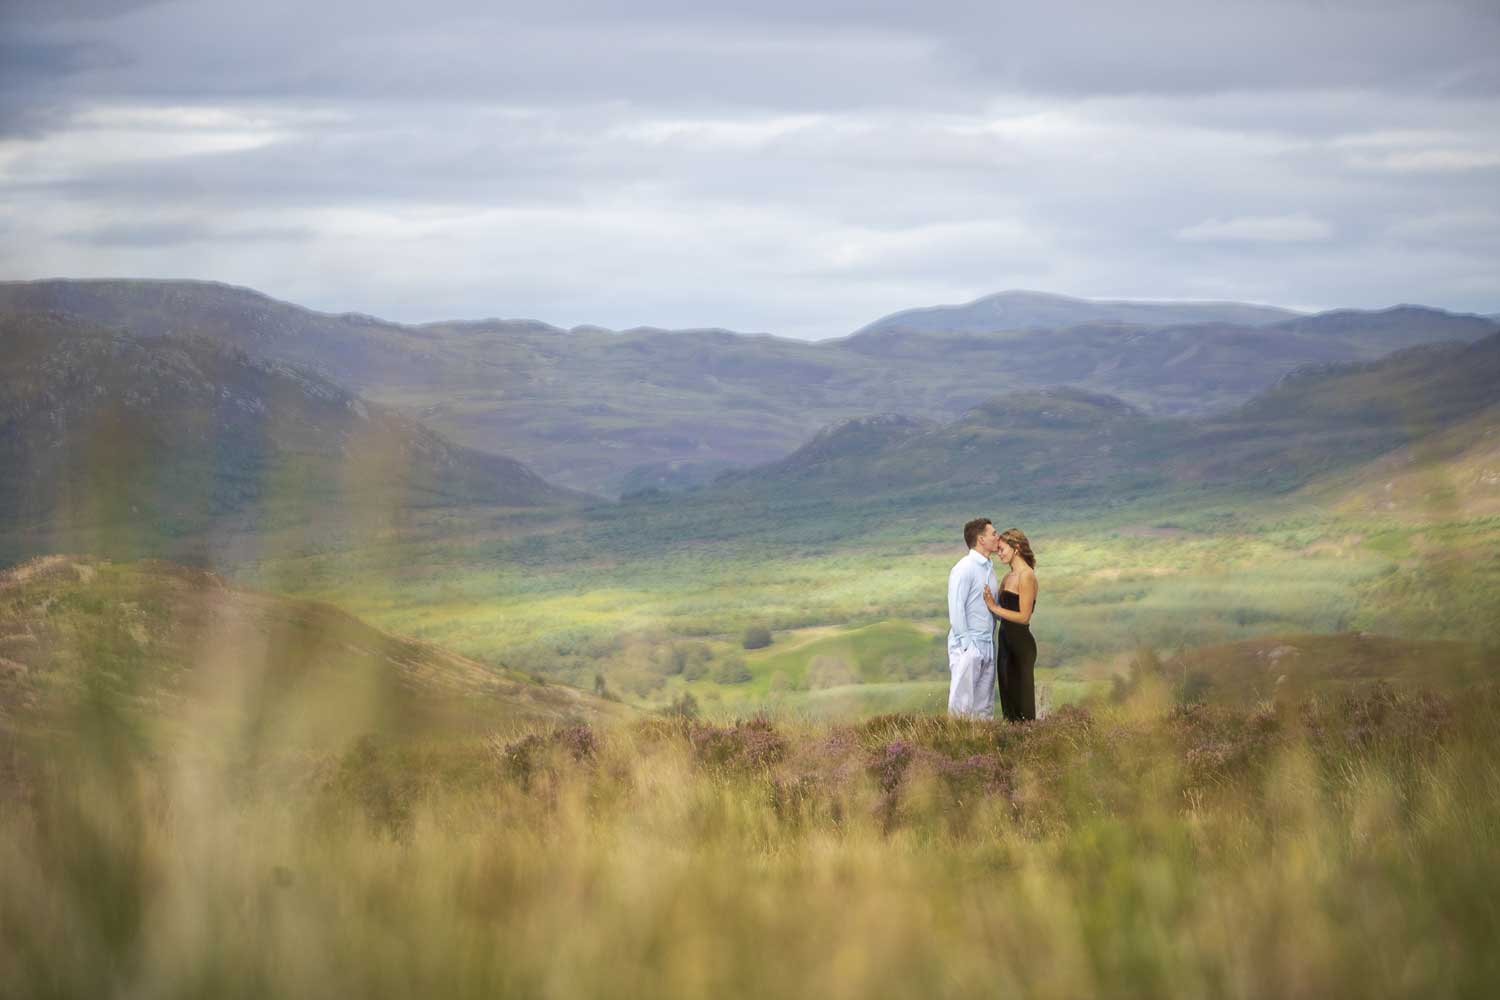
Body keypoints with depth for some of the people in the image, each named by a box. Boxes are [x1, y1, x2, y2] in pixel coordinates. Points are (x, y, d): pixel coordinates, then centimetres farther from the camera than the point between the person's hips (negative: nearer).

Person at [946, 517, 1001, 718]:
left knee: (984, 706, 9)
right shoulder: (964, 569, -11)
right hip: (968, 647, -8)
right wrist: (966, 643, -16)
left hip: (987, 646, 8)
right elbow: (956, 608, -14)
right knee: (962, 703, -7)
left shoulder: (989, 569, 15)